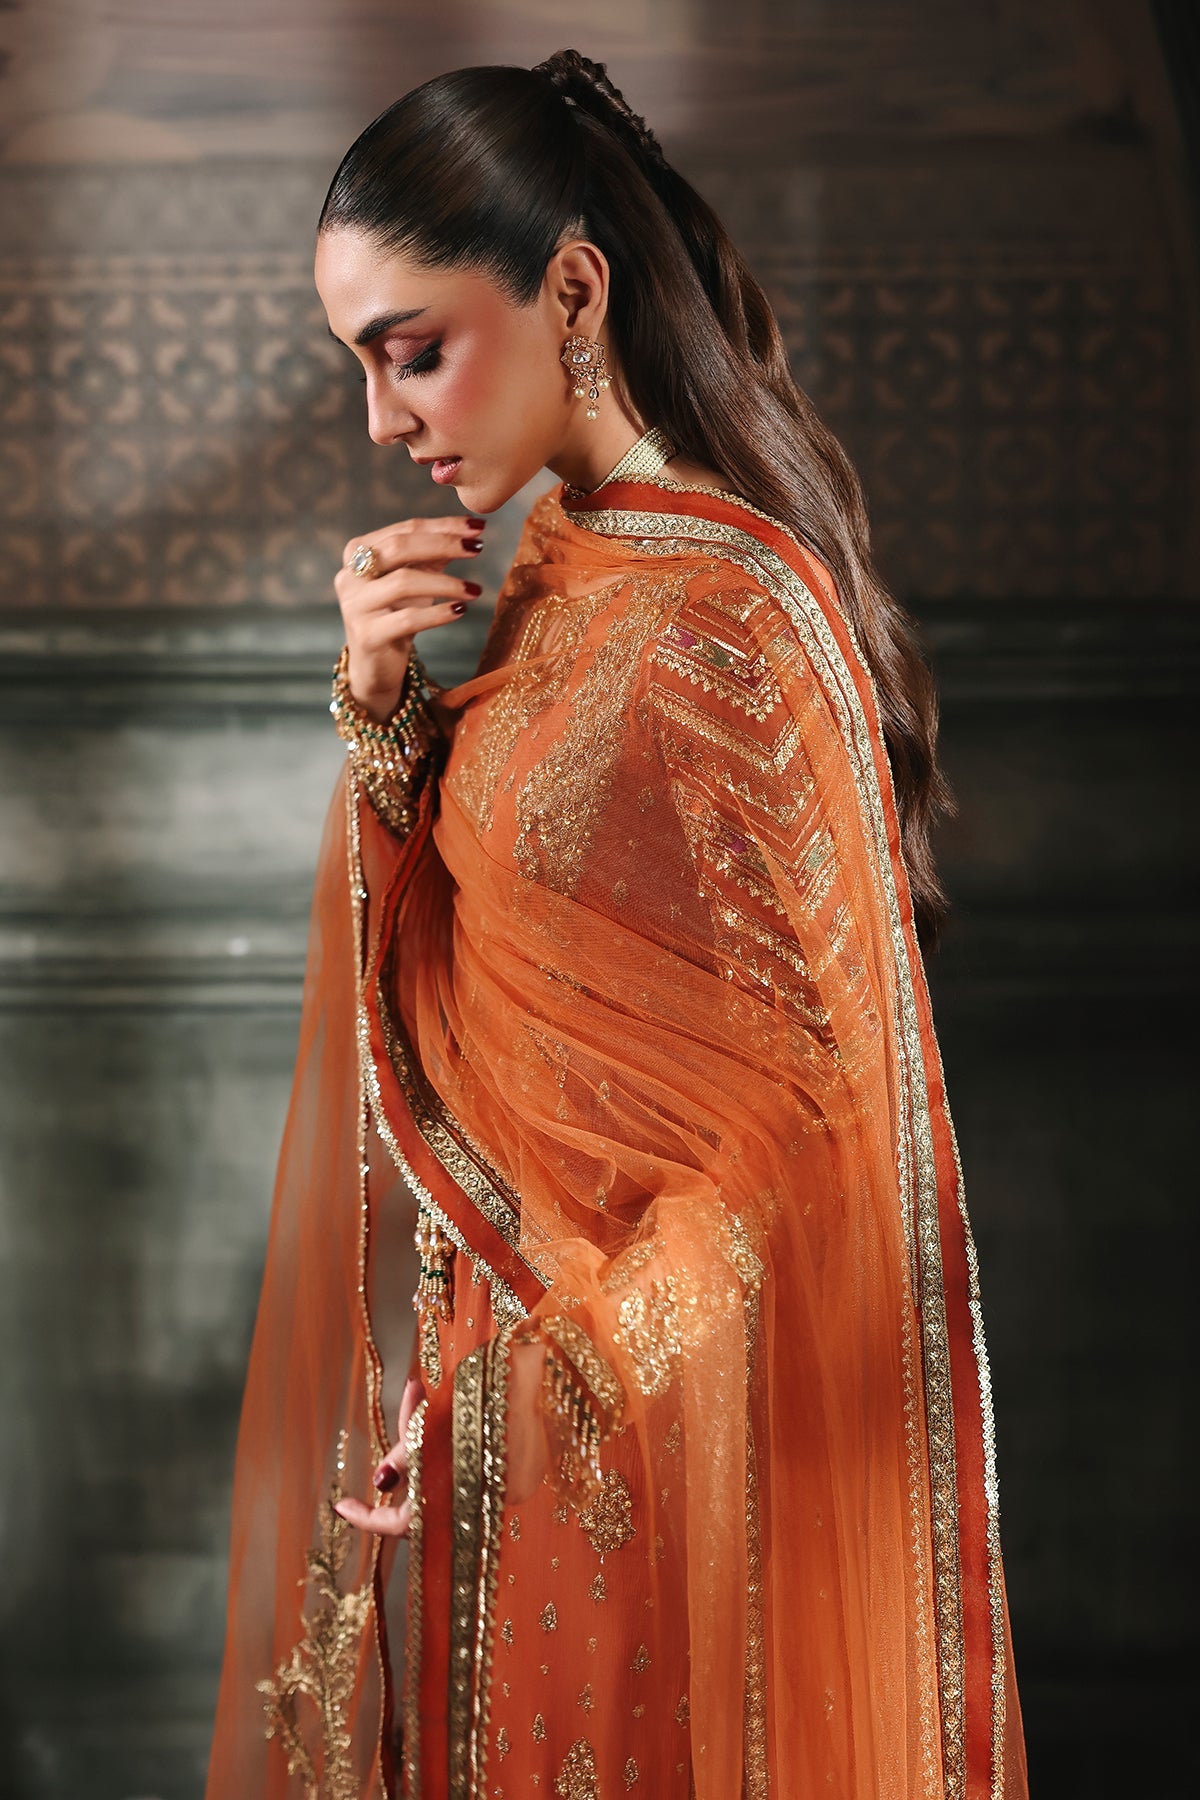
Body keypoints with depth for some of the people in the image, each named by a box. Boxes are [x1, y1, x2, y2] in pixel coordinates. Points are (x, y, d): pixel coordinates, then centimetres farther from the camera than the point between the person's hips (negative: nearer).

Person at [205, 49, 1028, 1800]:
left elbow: (758, 1099, -20)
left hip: (653, 1391, -8)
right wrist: (386, 714, -6)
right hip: (513, 1328, 8)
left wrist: (510, 1376, -18)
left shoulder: (721, 619, -22)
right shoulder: (559, 567, 4)